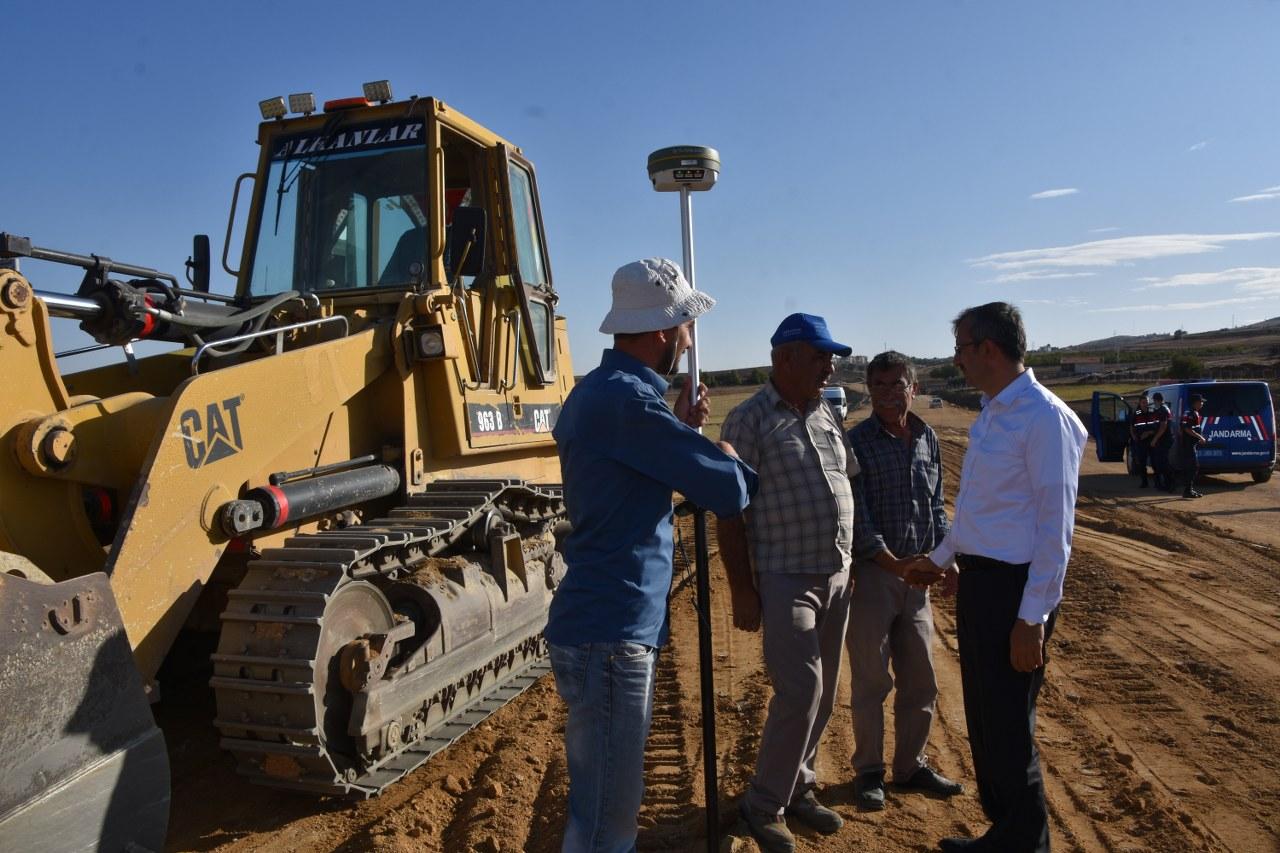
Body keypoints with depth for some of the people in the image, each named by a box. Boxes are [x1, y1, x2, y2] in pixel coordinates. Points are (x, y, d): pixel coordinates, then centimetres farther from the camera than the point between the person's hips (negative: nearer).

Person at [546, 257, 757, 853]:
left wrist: (678, 427, 9)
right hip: (611, 633, -10)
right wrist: (727, 457, 5)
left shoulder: (596, 391, 12)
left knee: (604, 797, 24)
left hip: (601, 623, 10)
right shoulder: (627, 398, -20)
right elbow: (731, 491, -17)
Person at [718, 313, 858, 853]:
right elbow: (729, 511, -12)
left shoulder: (827, 417, 11)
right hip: (785, 579, -7)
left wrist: (853, 564, 14)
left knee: (822, 694, 13)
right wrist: (741, 590, -14)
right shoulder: (749, 420, -10)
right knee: (800, 692, -8)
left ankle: (798, 789, 31)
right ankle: (764, 805, 12)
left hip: (837, 576, 7)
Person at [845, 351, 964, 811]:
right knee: (871, 681, 5)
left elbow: (936, 505, 14)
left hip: (917, 576, 6)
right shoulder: (856, 443, -11)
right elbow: (856, 519, -15)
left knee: (921, 682, 15)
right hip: (871, 573, -6)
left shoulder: (927, 439, 8)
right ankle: (868, 771, 23)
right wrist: (896, 566, -22)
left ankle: (911, 765, 33)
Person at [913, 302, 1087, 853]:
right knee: (982, 717, 19)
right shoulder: (990, 413, 11)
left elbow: (1055, 528, -19)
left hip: (1015, 586, -9)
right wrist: (939, 558, 26)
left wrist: (1032, 618, -19)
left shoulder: (1045, 418, -17)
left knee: (1008, 726, 3)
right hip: (977, 579, 9)